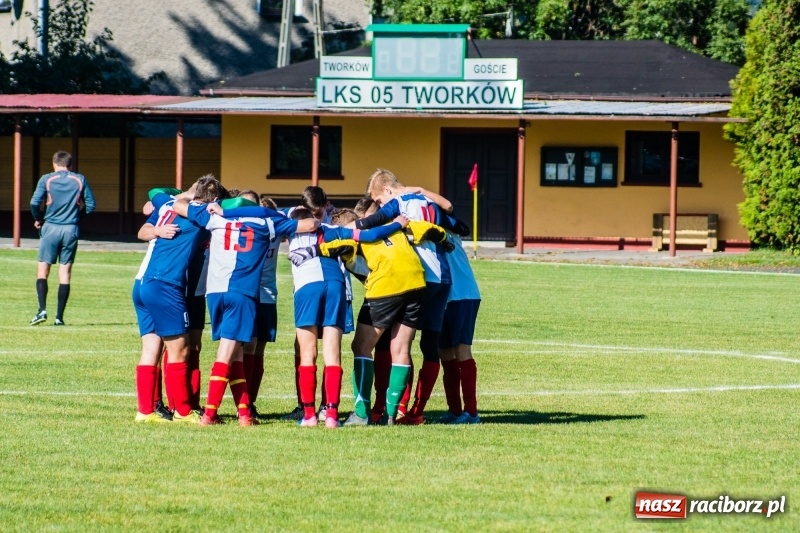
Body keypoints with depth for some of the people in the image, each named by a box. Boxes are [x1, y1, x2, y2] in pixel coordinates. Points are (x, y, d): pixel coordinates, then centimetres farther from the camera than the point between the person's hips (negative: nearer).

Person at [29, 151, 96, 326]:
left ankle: (42, 309, -13)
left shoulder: (47, 179, 0)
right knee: (65, 271, 6)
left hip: (50, 228, -2)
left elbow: (34, 202, -9)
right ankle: (59, 317, 3)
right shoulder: (80, 180, 5)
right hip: (71, 229, 2)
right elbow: (90, 205, 4)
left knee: (43, 269, 5)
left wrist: (38, 219, 9)